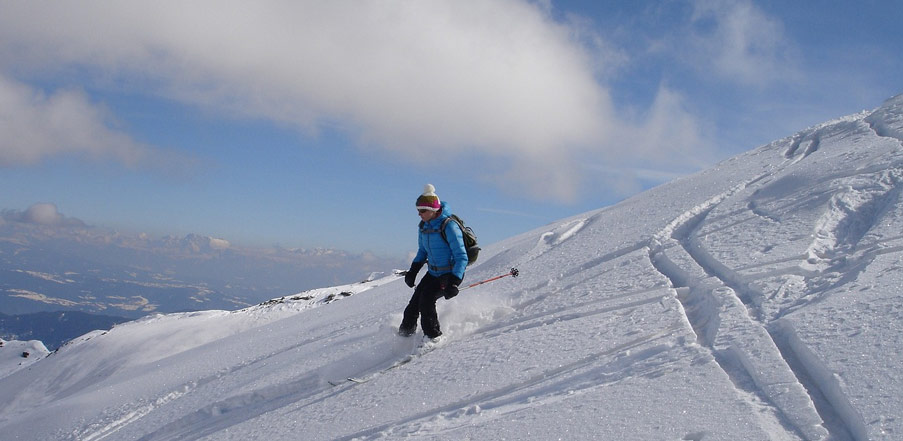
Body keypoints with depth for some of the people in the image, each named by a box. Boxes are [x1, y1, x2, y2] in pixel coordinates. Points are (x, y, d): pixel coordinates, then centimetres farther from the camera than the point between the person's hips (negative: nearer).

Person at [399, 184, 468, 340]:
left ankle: (433, 336, -9)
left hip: (452, 274, -7)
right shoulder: (424, 226, 2)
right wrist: (413, 271, 6)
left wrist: (453, 283, -29)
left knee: (426, 299, -22)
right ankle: (405, 333, 17)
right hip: (433, 273, 7)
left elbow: (462, 257, -22)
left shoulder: (449, 226, -22)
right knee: (414, 303, 1)